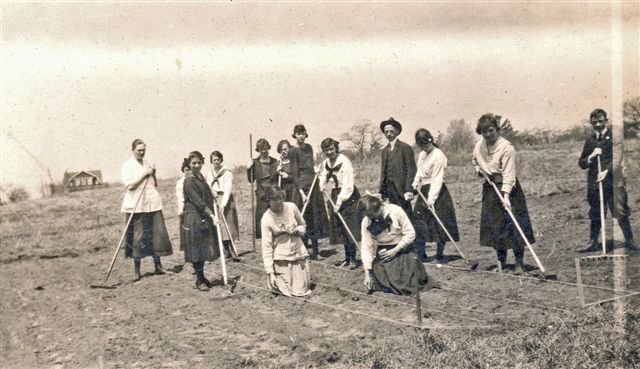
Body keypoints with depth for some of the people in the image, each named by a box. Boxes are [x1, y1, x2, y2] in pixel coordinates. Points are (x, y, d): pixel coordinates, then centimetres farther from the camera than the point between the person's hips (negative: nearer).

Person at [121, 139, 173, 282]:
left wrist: (153, 174, 5)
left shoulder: (147, 163, 15)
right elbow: (128, 184, -16)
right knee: (138, 236, -1)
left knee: (157, 233, 4)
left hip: (153, 204, 5)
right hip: (136, 206, -5)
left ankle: (158, 266, 14)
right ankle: (136, 270, 9)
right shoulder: (128, 165, -1)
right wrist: (144, 173, -14)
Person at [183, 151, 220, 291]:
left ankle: (202, 278, 22)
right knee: (197, 249, -3)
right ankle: (199, 281, 5)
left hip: (204, 218, 9)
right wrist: (211, 215, -25)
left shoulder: (200, 176, 14)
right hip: (194, 218, -9)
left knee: (204, 248, 12)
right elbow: (197, 201, -21)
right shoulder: (189, 180, -13)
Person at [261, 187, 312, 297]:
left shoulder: (291, 207, -8)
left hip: (299, 252, 3)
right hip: (281, 257, -2)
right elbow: (266, 246, -14)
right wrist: (270, 271, -16)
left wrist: (296, 230, -16)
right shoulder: (266, 219, -16)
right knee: (286, 291, -3)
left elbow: (303, 226, 9)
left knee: (301, 291, -1)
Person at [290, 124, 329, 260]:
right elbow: (295, 173, -13)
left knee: (316, 216, 10)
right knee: (306, 217, -5)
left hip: (313, 184, 7)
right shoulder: (294, 151, -8)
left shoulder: (309, 147, 13)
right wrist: (301, 192, -19)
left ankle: (314, 250, 19)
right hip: (303, 186, -7)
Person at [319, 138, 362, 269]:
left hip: (348, 197, -6)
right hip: (335, 195, 6)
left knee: (350, 228, -8)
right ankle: (347, 258, 15)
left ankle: (352, 259, -3)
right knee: (341, 230, 7)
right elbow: (323, 182, 14)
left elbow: (348, 185, -17)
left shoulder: (344, 162, -14)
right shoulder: (324, 164, 8)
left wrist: (340, 200, -20)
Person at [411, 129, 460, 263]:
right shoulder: (422, 154, 12)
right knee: (419, 222, 7)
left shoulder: (438, 155, -15)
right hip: (424, 191, 8)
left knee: (438, 224, -2)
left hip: (437, 192, -8)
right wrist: (416, 182, -2)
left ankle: (440, 256, 9)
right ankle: (420, 255, 16)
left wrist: (431, 198, -23)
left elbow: (437, 179, -19)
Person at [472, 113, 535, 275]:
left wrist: (506, 196, -33)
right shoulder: (479, 146, 2)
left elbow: (508, 174, -24)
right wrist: (479, 170, 2)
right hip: (490, 189, 6)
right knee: (494, 226, 9)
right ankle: (501, 261, 22)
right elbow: (474, 161, 24)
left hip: (507, 188, -6)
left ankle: (519, 263, 0)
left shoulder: (506, 147, -19)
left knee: (513, 225, -7)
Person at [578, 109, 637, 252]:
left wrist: (606, 171, -23)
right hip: (594, 183, 4)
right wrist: (592, 156, -7)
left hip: (613, 182, -4)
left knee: (621, 213, -3)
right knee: (595, 214, 10)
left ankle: (629, 241, 10)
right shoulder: (590, 140, 13)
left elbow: (617, 158, -10)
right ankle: (593, 243, 19)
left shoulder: (615, 136, 0)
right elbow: (582, 163, 12)